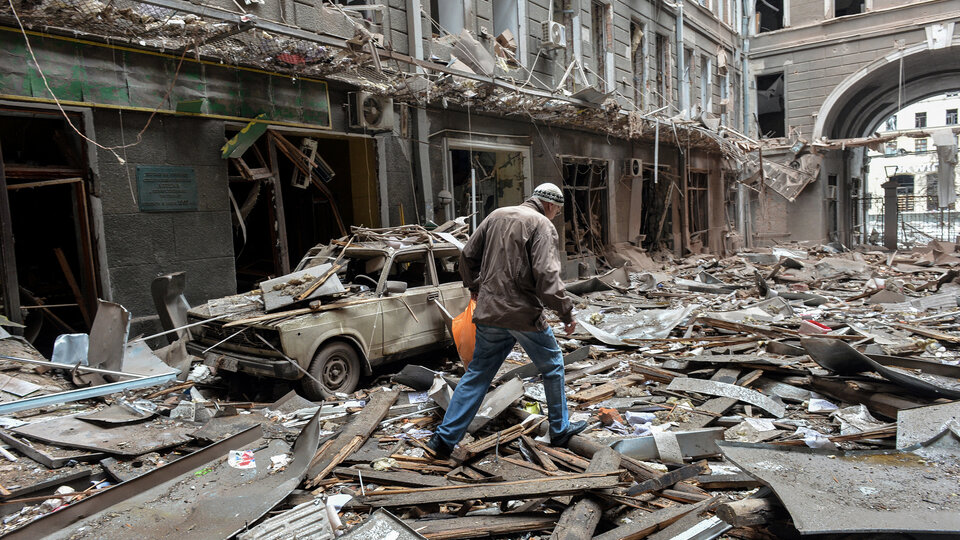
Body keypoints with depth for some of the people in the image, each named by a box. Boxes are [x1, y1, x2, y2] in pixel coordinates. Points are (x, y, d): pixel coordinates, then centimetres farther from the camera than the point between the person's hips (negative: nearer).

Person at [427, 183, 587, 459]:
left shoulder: (496, 215, 12)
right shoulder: (542, 225, -8)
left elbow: (467, 255, 15)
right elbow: (546, 275, -19)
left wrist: (474, 286, 30)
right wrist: (566, 312, -12)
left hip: (489, 311, 6)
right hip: (524, 314, -5)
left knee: (477, 374, 12)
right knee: (552, 367, 16)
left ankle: (445, 437, 11)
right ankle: (560, 430, 28)